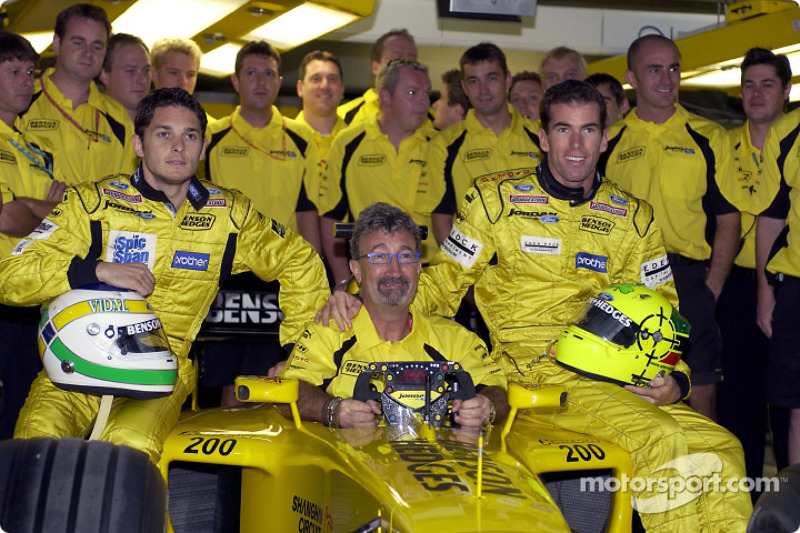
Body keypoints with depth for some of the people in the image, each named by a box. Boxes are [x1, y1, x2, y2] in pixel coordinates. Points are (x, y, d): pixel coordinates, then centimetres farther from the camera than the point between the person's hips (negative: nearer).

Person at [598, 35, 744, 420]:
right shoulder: (607, 142, 10)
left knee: (699, 395, -2)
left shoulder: (709, 138, 8)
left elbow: (728, 219, 6)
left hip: (689, 280, -1)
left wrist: (711, 288, -4)